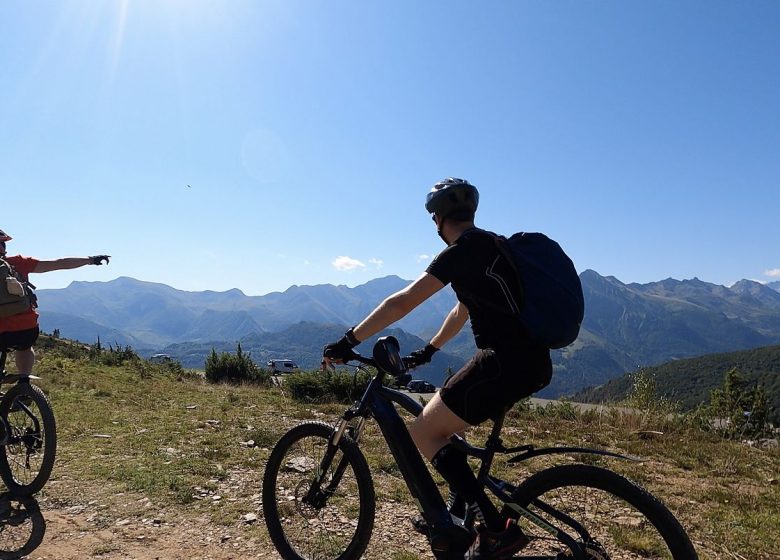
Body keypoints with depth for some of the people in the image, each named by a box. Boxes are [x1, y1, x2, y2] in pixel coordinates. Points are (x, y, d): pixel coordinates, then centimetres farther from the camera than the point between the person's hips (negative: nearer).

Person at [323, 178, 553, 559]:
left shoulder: (462, 251, -10)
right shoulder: (488, 246, 19)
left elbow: (401, 303, -15)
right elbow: (462, 311, 29)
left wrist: (348, 342, -9)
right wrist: (428, 351, 35)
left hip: (507, 363, -10)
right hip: (532, 361, 10)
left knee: (423, 431, 0)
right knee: (445, 422, 22)